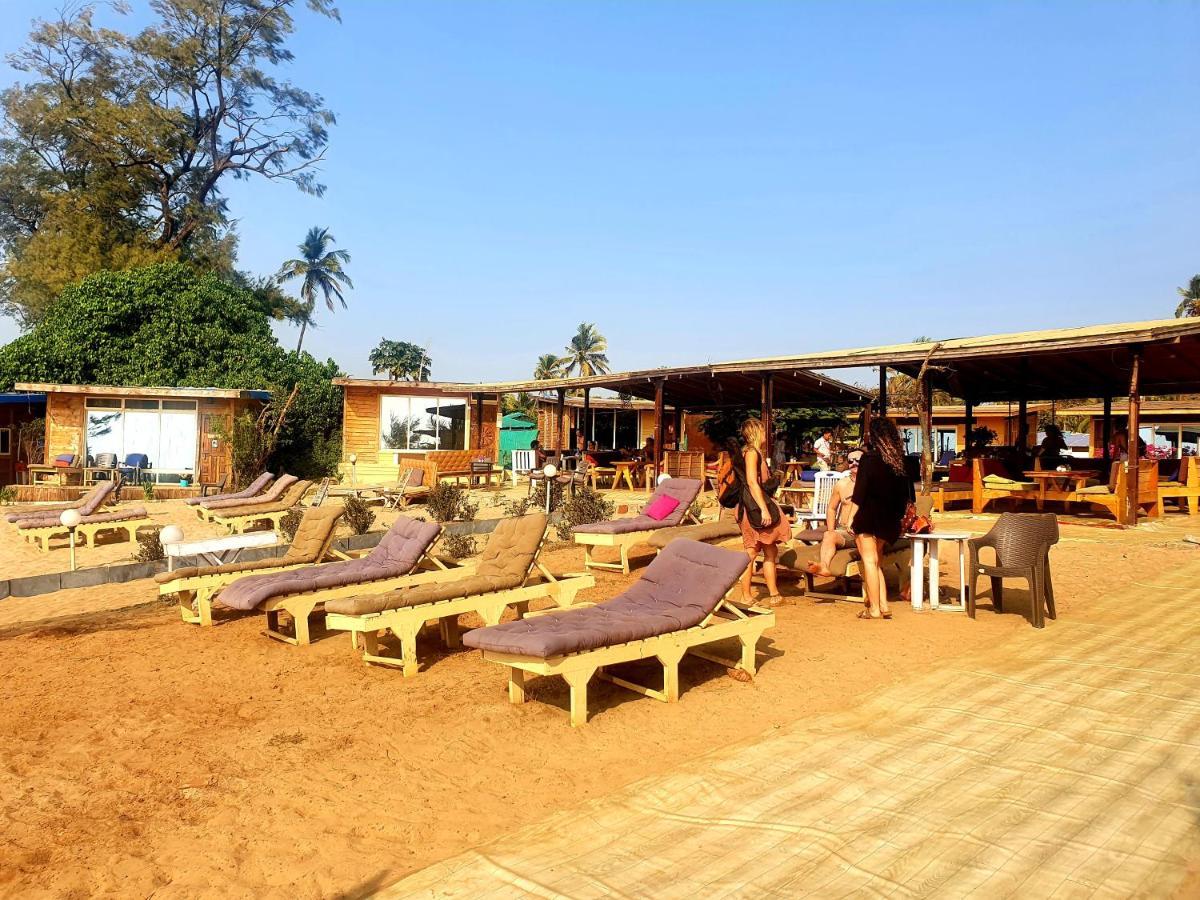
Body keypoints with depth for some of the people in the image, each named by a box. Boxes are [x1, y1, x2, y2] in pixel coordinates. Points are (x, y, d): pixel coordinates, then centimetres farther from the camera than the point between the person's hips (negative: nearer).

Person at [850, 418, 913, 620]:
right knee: (877, 562, 16)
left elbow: (860, 491, -13)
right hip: (888, 519, 7)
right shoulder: (899, 459, 6)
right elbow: (906, 492, 11)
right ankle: (883, 606, 13)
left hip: (868, 517, -7)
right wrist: (899, 515, 19)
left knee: (869, 561, -1)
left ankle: (874, 609, 0)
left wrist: (851, 517, -8)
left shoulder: (869, 458, -12)